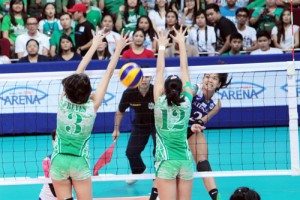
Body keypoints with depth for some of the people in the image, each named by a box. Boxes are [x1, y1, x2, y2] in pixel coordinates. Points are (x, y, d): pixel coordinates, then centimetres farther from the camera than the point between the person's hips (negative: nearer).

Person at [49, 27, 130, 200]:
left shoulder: (64, 101, -12)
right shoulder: (92, 106, -15)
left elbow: (79, 71, -3)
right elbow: (108, 74, -10)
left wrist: (95, 45, 5)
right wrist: (119, 49, -3)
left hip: (59, 160, 1)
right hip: (79, 162, -1)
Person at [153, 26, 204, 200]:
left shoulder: (160, 102, -6)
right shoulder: (186, 101, -1)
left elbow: (160, 71, 2)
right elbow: (184, 69, 7)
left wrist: (162, 46, 13)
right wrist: (181, 43, 14)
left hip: (166, 161, -3)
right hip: (186, 160, 3)